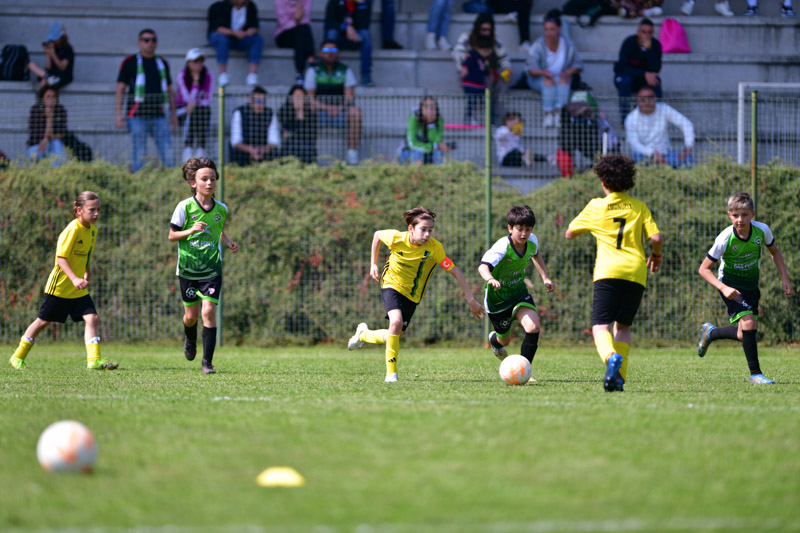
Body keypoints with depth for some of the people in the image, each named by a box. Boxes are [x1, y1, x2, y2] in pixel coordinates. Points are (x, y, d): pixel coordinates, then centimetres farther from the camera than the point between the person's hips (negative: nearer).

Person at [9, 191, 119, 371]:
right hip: (60, 286, -7)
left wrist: (86, 278, 18)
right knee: (44, 321, 4)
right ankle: (17, 357, 18)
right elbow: (61, 257, -23)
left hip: (79, 289, 7)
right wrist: (74, 279, -32)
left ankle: (94, 360, -13)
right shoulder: (73, 230, -20)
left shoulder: (93, 230, 5)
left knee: (91, 317, -10)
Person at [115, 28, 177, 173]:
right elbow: (120, 91, 4)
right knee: (140, 155, -6)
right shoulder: (130, 62, 6)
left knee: (168, 154, -6)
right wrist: (118, 115, -5)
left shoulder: (162, 63, 17)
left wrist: (173, 114, 16)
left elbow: (169, 91, 23)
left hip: (159, 116, 3)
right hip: (137, 116, -3)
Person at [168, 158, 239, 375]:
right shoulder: (184, 207, -7)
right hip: (188, 268, -1)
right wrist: (191, 230, -21)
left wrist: (229, 243, -1)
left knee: (209, 311, -14)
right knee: (191, 316, 9)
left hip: (212, 269, 1)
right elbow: (172, 235, -3)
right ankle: (190, 340, 46)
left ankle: (207, 362, -9)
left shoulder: (221, 209, 2)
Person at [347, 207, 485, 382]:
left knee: (393, 337, 3)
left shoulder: (435, 248, -25)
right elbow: (377, 234, 1)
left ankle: (363, 334, 37)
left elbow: (456, 272, -21)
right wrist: (373, 264, 5)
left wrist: (471, 300, -25)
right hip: (391, 284, -2)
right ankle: (391, 372, -17)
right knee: (396, 321, -29)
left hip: (412, 294, 2)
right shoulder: (397, 238, -22)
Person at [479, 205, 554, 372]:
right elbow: (483, 266, -48)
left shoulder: (532, 241, -13)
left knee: (534, 327, -21)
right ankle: (494, 340, 56)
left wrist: (545, 277, 9)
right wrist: (490, 279, -70)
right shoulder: (502, 247, -32)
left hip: (519, 292, 4)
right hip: (497, 297, -4)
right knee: (505, 339, 15)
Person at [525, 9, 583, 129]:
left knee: (563, 79, -33)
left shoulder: (568, 45, -2)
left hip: (561, 79, 2)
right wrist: (542, 72, -36)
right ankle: (548, 114, -47)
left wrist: (567, 73, -15)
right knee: (549, 81, -35)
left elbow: (577, 65, 6)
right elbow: (530, 67, -15)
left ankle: (558, 114, -45)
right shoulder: (538, 45, -9)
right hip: (538, 80, -2)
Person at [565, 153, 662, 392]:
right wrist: (656, 255, 23)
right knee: (623, 325, 17)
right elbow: (656, 238, 2)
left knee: (600, 325, -5)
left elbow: (569, 233, 19)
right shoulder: (639, 207, 12)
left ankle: (611, 357, -37)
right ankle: (619, 378, 4)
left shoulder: (595, 207, 8)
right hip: (636, 272, 3)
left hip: (608, 272, -3)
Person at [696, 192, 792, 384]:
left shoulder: (762, 230, -16)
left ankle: (711, 332, 37)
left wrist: (784, 278, -2)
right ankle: (755, 373, -13)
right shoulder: (725, 239, -25)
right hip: (731, 284, -5)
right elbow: (704, 269, -17)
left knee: (744, 336, 8)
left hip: (751, 284, 5)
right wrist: (723, 288, -30)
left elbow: (774, 252, 6)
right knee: (748, 323, -24)